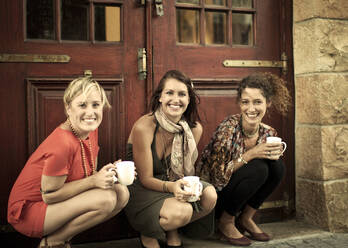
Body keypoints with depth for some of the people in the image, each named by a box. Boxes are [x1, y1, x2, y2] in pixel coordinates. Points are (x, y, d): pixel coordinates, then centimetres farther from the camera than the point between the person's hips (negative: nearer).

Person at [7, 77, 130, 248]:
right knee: (106, 199, -26)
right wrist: (93, 181, -25)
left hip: (60, 201, 9)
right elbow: (49, 195, -22)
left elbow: (89, 173, 6)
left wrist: (108, 174, -14)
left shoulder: (90, 129, -3)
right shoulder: (62, 144, -29)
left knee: (122, 193, -7)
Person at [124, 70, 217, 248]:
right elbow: (146, 178, -17)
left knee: (209, 195, -21)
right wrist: (171, 187, -37)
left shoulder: (195, 128, -7)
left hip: (175, 183, 6)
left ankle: (172, 233, 6)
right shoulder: (143, 127, -22)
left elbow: (187, 169, 2)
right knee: (181, 211, -31)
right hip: (141, 189, -5)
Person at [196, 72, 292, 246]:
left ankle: (246, 219, 2)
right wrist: (250, 154, -30)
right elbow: (218, 176, -23)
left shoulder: (268, 133, -7)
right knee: (258, 168, -27)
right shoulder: (228, 128, -25)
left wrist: (274, 154, -15)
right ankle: (226, 222, -7)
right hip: (212, 195, -6)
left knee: (277, 166, -15)